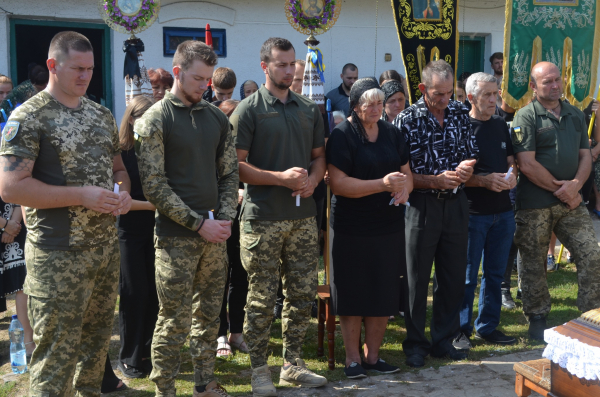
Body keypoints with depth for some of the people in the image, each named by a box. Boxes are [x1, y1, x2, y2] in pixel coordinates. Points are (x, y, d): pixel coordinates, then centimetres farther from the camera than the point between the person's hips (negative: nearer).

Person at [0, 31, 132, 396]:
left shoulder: (102, 115, 11)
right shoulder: (29, 117, -10)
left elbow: (118, 166, 21)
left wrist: (124, 193, -3)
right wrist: (82, 195, -21)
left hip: (107, 246, 7)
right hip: (59, 254, -6)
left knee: (98, 338, 18)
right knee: (57, 352, 0)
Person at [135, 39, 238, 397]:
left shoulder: (217, 117, 10)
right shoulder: (155, 119, -5)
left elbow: (229, 173, 13)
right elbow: (154, 186, -11)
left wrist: (225, 219, -2)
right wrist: (199, 223, -13)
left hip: (215, 234, 5)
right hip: (176, 237, -5)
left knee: (209, 314, 13)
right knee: (174, 321, 0)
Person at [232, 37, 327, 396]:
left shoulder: (309, 110, 12)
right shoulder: (249, 110, -4)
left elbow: (319, 155, 17)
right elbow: (236, 165, -9)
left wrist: (312, 180, -4)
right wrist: (281, 178, -17)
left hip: (304, 215, 5)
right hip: (263, 218, -5)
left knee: (303, 293, 10)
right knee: (262, 298, 2)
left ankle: (293, 364, 24)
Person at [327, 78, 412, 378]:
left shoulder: (392, 133, 10)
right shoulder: (343, 135, -8)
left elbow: (406, 173, 15)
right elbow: (338, 183, -17)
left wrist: (404, 188, -9)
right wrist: (382, 184, -24)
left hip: (389, 228, 5)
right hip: (352, 230, -5)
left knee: (384, 296, 10)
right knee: (353, 296, 4)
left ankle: (372, 355, 24)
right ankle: (352, 359, 18)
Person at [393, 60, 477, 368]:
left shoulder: (460, 114, 6)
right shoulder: (407, 120, -8)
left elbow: (471, 155, 14)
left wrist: (466, 168, -9)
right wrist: (435, 181, -18)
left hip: (455, 203, 4)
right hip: (422, 204, -4)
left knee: (454, 276, 10)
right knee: (417, 277, 5)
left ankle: (444, 340, 25)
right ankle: (415, 344, 18)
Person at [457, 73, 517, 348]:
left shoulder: (501, 126, 12)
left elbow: (510, 160, 18)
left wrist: (511, 175, -4)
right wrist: (484, 180, -21)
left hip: (503, 212, 6)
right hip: (473, 212, -6)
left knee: (495, 273, 13)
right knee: (467, 276, 2)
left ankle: (488, 326, 25)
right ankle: (461, 329, 14)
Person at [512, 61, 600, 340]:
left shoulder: (575, 115, 13)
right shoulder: (526, 117, -6)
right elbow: (527, 164, -13)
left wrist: (576, 185, -9)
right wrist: (560, 189, -10)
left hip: (570, 201, 5)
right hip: (534, 205, -5)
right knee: (533, 264, 5)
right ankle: (537, 319, 20)